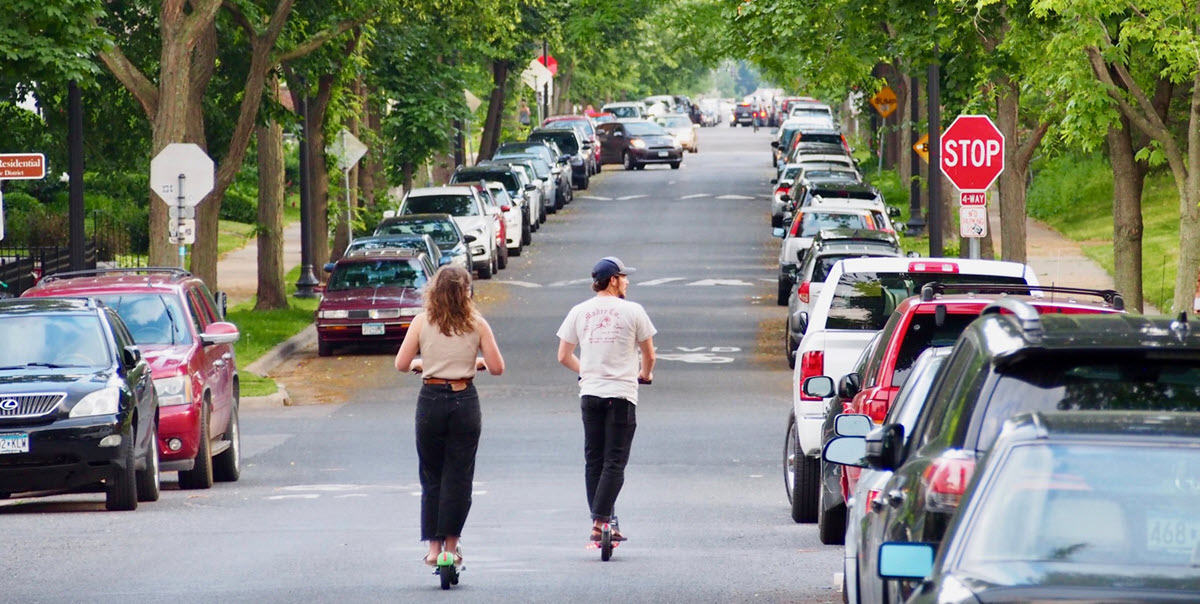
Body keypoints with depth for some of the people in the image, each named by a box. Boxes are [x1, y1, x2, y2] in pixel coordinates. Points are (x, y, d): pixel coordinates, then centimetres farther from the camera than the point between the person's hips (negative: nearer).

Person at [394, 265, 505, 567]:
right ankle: (451, 545, 4)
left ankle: (434, 545, 8)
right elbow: (497, 367, -3)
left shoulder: (422, 322, -1)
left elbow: (401, 364, -4)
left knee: (431, 476, 10)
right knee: (459, 476, 5)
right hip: (465, 401, 0)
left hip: (431, 401, 0)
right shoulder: (476, 324, -1)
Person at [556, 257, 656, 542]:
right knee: (615, 462, -4)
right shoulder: (632, 311, -4)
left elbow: (564, 356, 10)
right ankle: (601, 520, -15)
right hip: (621, 393, -4)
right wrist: (645, 373, 28)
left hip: (589, 392, 4)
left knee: (593, 460, 11)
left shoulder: (579, 312, 6)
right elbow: (648, 354, 5)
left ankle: (600, 520, 11)